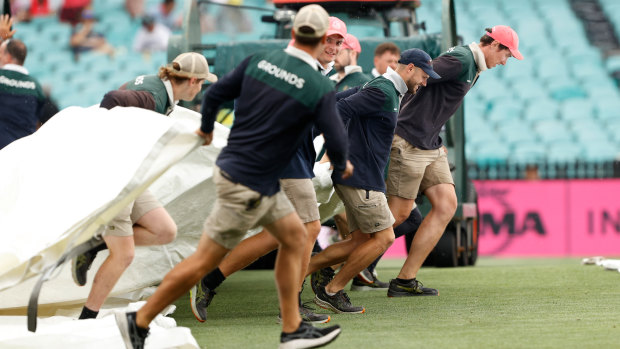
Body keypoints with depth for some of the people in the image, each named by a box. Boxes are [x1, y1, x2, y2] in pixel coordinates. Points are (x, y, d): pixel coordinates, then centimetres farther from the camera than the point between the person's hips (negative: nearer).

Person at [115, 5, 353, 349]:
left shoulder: (259, 60, -2)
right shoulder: (320, 89, -18)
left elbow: (215, 94, 3)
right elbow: (336, 141, -14)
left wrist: (206, 129, 23)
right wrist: (342, 166, 9)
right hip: (246, 186, -7)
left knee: (294, 235, 17)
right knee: (205, 260, 1)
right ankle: (139, 321, 8)